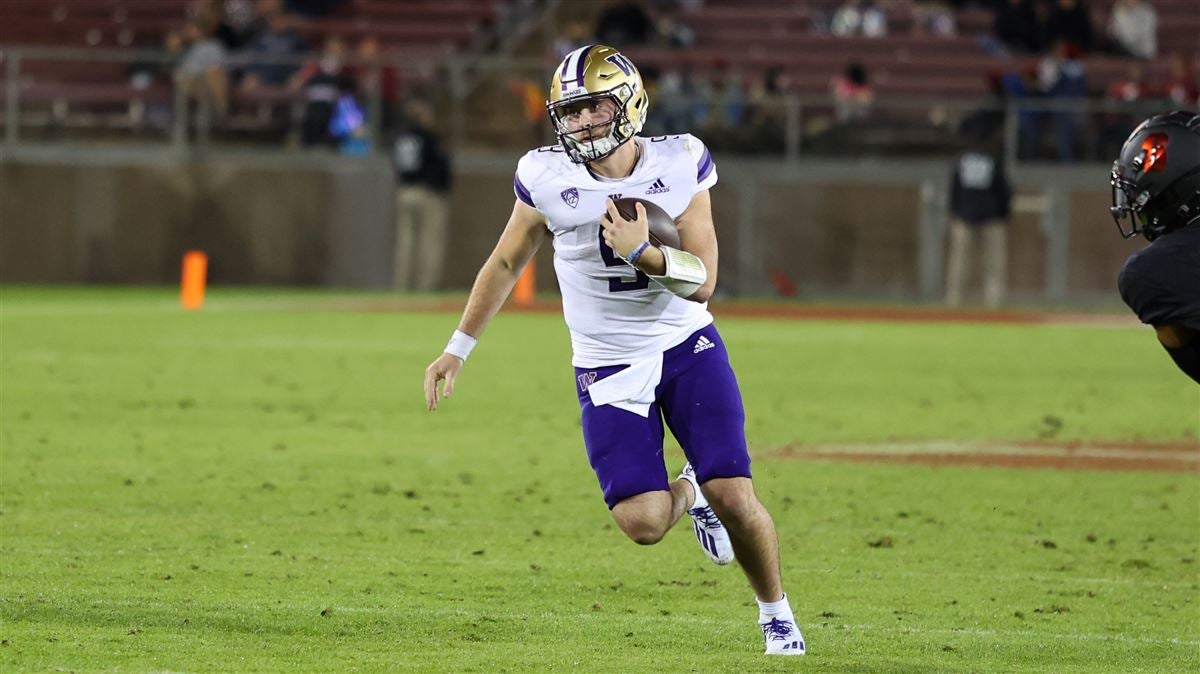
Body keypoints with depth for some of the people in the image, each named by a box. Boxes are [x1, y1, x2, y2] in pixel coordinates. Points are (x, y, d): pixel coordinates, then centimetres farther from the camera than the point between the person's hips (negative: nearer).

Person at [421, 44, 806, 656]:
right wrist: (457, 349, 9)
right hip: (609, 368, 0)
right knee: (643, 523, -15)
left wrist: (642, 253, -29)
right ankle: (687, 494, 23)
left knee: (734, 499, -11)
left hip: (686, 347, 0)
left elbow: (702, 282, -11)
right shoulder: (548, 178, -10)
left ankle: (776, 615, 17)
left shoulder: (679, 166, -11)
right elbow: (506, 263, 7)